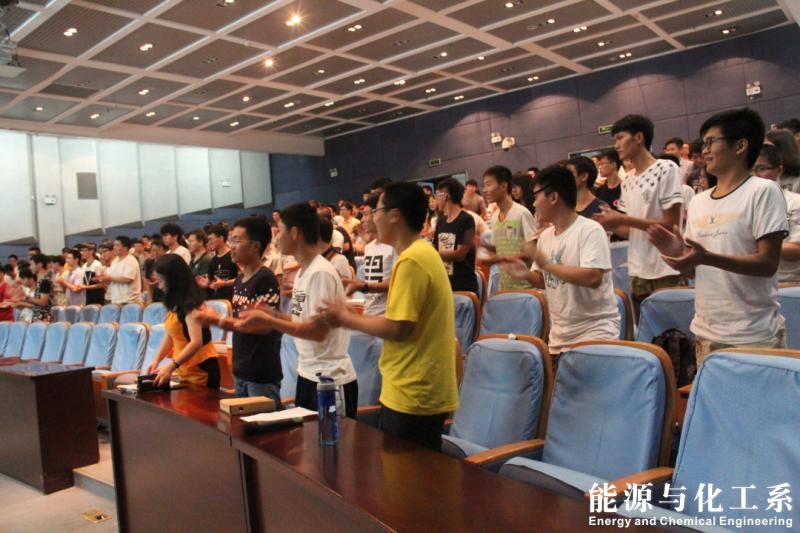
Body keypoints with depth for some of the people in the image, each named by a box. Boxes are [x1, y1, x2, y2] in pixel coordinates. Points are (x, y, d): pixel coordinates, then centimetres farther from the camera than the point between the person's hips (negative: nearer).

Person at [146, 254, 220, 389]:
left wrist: (170, 367, -32)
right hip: (185, 371, 8)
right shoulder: (175, 304, 8)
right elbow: (170, 335, 16)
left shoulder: (190, 304, -17)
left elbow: (196, 342, -26)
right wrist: (156, 360, 4)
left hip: (201, 370, -8)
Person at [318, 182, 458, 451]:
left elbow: (397, 328, -22)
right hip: (418, 391, 9)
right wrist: (351, 316, 9)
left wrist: (346, 318, -8)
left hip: (413, 395, -9)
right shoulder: (422, 253, 12)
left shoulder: (411, 260, -19)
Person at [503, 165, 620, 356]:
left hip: (595, 331, -7)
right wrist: (527, 274, -7)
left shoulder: (590, 230, -15)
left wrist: (547, 264, -22)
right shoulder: (545, 236, 7)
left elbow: (593, 278, -28)